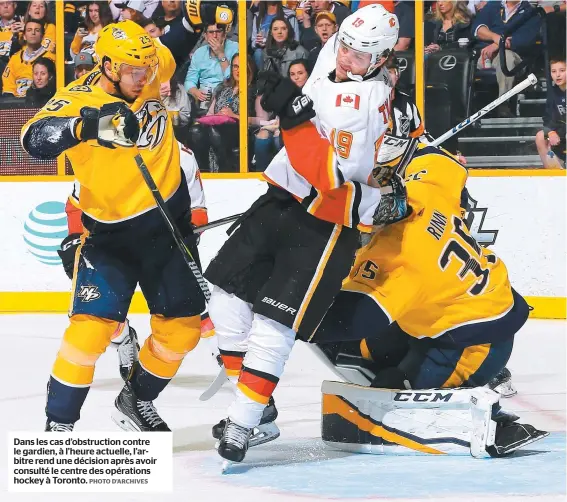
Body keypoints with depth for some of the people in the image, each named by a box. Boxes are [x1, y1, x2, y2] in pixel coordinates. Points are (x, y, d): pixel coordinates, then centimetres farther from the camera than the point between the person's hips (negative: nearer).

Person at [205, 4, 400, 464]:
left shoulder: (369, 99, -23)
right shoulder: (331, 62, 3)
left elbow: (330, 175, -30)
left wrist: (296, 115, -34)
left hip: (326, 224, -9)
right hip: (283, 201, 9)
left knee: (274, 323, -15)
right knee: (228, 296, 7)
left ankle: (243, 424, -9)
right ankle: (254, 405, 17)